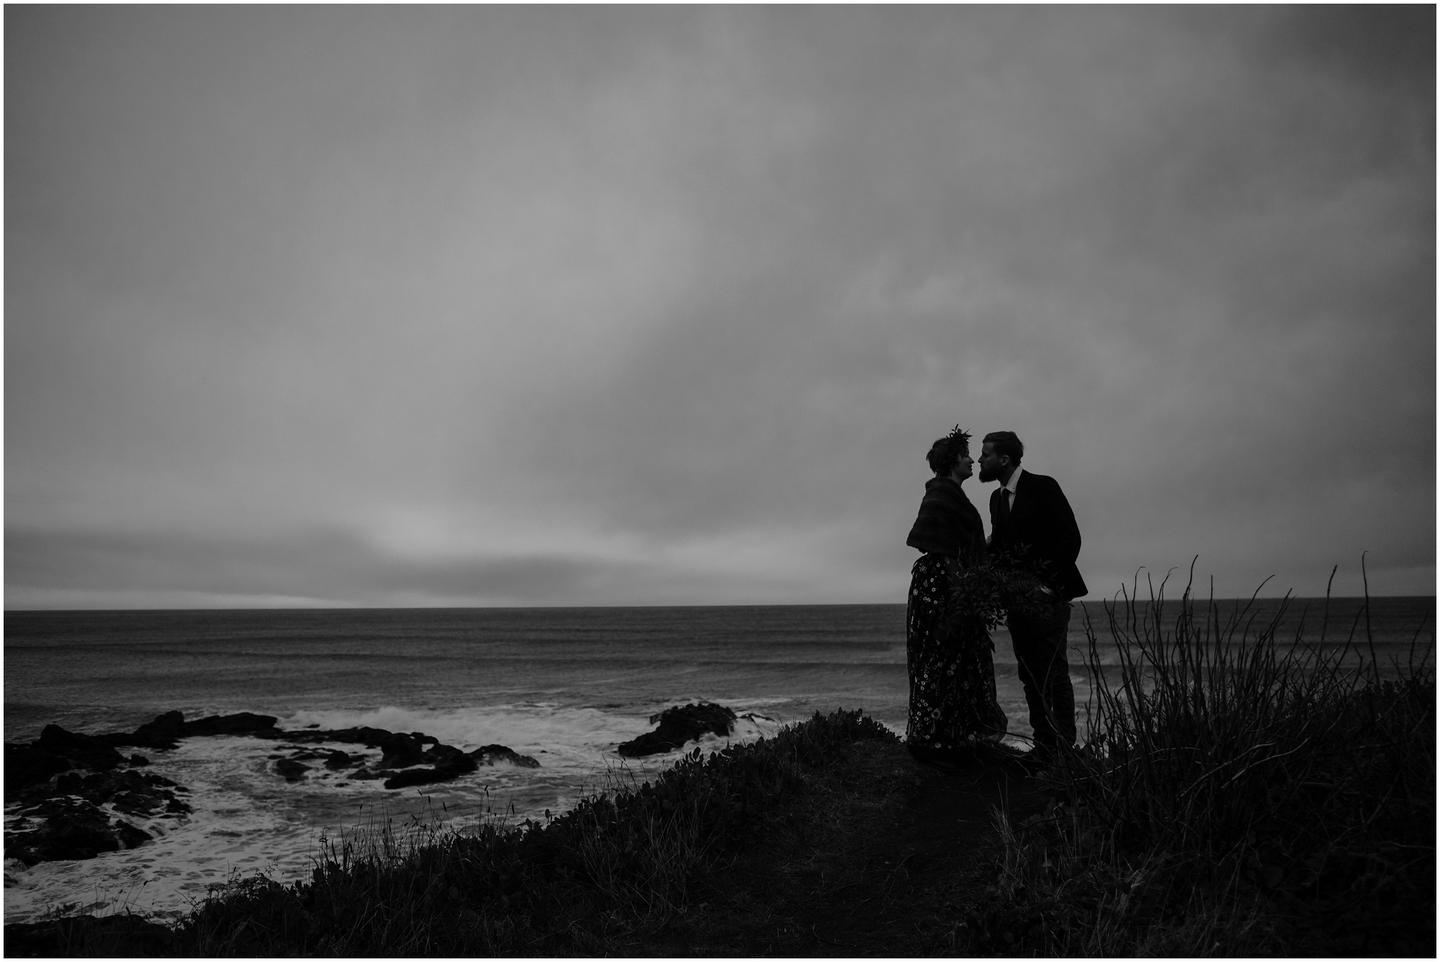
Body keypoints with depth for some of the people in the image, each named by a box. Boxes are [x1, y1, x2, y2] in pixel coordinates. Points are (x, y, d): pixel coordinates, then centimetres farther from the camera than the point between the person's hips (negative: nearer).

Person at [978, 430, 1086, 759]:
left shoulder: (1043, 487, -7)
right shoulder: (997, 497, 13)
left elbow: (1071, 537, -11)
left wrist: (1050, 584, -14)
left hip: (1048, 596, -7)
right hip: (1018, 597, 7)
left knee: (1054, 674, -7)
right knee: (1030, 676, 7)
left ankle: (1065, 749, -1)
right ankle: (1043, 747, 13)